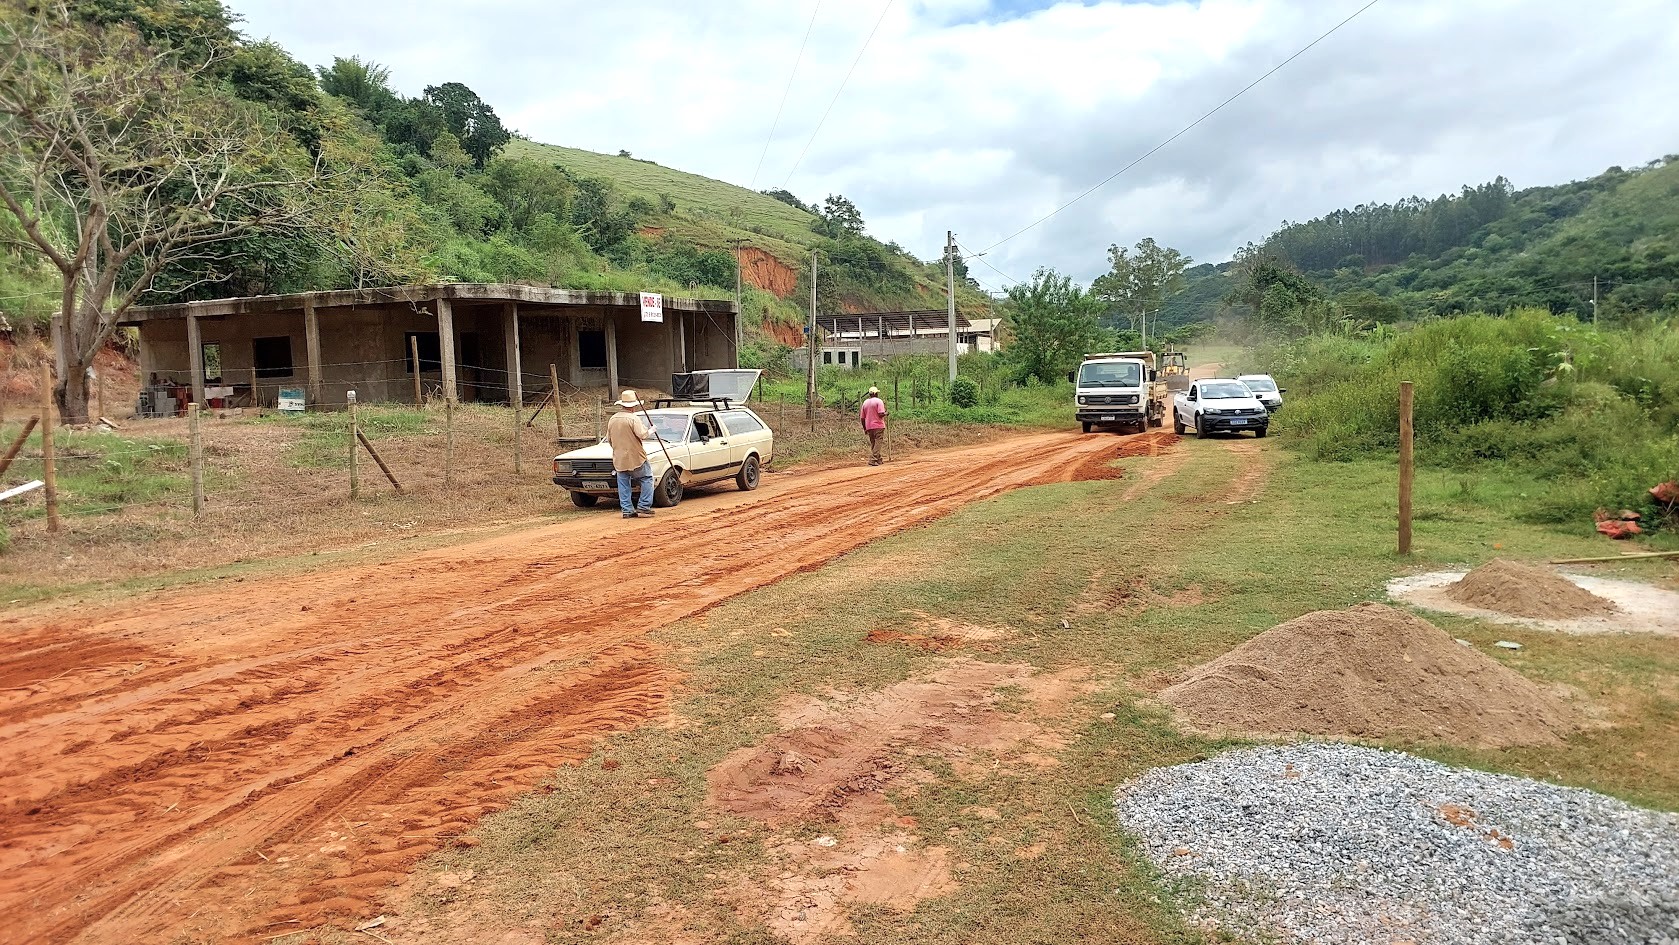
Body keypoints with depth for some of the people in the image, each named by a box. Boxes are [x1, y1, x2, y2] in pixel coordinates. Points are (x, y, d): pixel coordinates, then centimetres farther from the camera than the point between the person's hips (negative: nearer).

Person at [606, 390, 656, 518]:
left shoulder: (612, 419, 8)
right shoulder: (633, 418, -13)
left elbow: (609, 439, 14)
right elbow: (642, 435, -18)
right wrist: (650, 430, 1)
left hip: (619, 459, 6)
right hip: (635, 457, -6)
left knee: (623, 484, 9)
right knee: (647, 479, 6)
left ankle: (626, 510, 8)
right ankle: (644, 506, -1)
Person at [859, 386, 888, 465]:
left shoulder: (865, 402, 11)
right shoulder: (879, 401, -6)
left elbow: (862, 417, 12)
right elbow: (881, 414, -18)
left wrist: (864, 428, 19)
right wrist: (886, 413, 4)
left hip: (869, 427, 5)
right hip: (878, 426, -5)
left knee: (871, 444, 12)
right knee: (877, 444, -4)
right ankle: (873, 461, -11)